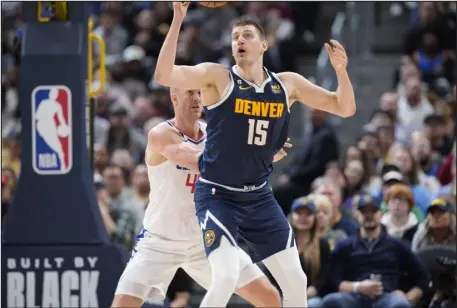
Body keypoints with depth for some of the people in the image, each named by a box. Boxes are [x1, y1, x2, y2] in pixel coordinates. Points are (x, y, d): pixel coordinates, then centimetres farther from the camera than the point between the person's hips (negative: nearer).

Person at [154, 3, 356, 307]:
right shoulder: (218, 77, -10)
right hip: (218, 195, -5)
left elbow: (345, 108, 6)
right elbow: (164, 75, -25)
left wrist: (341, 70, -13)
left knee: (296, 281, 4)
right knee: (226, 277, -23)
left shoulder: (288, 84, 2)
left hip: (259, 196, 5)